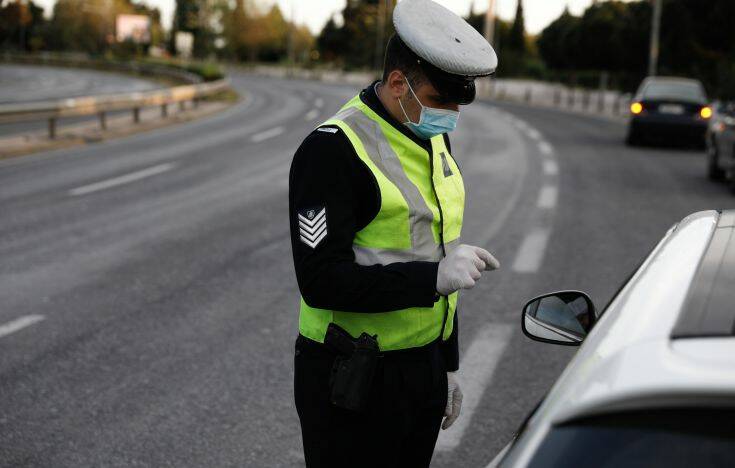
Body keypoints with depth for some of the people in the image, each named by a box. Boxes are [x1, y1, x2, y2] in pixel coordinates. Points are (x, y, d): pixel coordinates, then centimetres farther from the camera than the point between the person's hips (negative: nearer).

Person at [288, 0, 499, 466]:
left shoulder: (433, 139, 10)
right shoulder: (333, 150, -18)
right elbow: (322, 281, -24)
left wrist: (448, 366, 18)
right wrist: (434, 276, -30)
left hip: (424, 371, 8)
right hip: (354, 385, -8)